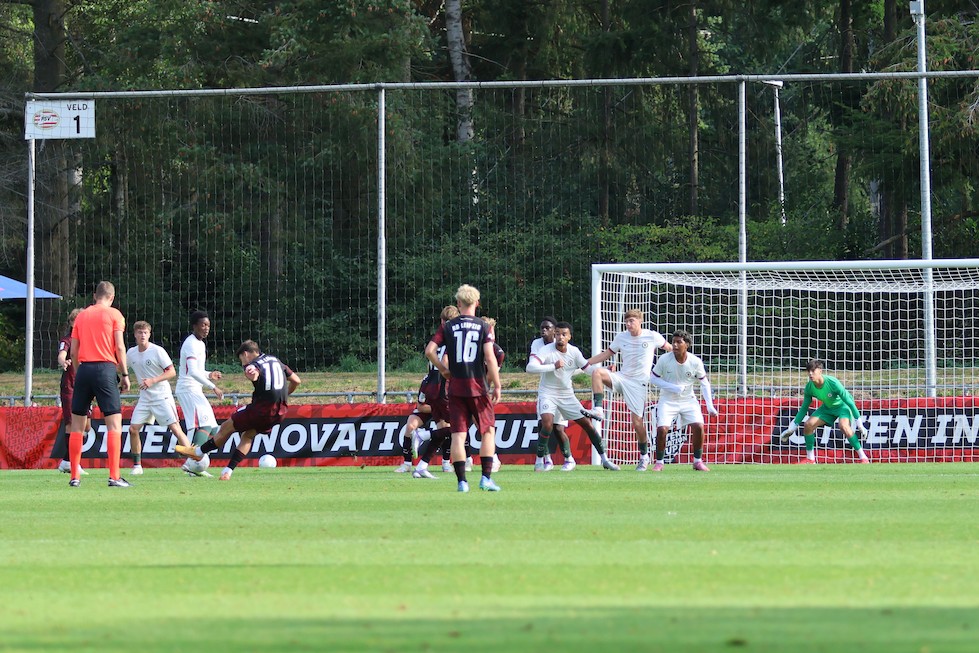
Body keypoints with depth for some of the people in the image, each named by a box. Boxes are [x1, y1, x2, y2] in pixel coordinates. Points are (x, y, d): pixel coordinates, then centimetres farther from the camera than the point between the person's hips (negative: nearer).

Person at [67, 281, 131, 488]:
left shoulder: (81, 316, 14)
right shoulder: (114, 314, 3)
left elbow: (73, 352, 11)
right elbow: (119, 347, -4)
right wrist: (124, 374, 1)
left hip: (83, 369, 4)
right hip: (105, 368, -4)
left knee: (77, 424, 10)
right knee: (114, 422, -4)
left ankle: (75, 476, 8)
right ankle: (114, 477, -14)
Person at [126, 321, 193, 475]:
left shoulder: (157, 351, -12)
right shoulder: (131, 353, 5)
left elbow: (172, 372, -12)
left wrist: (153, 380, -22)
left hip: (162, 396, -5)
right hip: (144, 398, 5)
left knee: (175, 428, -12)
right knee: (133, 429, -4)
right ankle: (137, 465, 9)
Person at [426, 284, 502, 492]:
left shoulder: (448, 327, 3)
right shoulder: (483, 327, -2)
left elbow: (429, 350, -5)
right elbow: (490, 357, -9)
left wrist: (443, 370, 9)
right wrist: (497, 386, -4)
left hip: (456, 387, 2)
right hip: (478, 386, -2)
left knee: (458, 434, 2)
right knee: (488, 430, 10)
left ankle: (462, 481, -3)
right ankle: (486, 477, 1)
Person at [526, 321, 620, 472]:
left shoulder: (574, 352, -2)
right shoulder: (546, 350, -17)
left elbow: (588, 368, 8)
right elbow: (530, 367, -30)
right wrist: (553, 366, -37)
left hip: (567, 394, 4)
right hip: (548, 394, -4)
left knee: (587, 424, 2)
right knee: (547, 424, -27)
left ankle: (605, 460, 14)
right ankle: (539, 461, -11)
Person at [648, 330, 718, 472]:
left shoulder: (695, 362, -11)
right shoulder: (664, 359, -15)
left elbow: (704, 383, 2)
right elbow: (653, 378, -6)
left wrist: (709, 405, -6)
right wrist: (672, 387, -20)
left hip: (688, 400, 1)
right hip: (668, 400, -1)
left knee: (698, 426, -15)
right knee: (662, 429, -17)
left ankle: (698, 461, 4)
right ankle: (659, 462, 3)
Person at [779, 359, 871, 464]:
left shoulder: (832, 383, -34)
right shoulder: (809, 387, -17)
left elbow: (849, 401, -27)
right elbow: (804, 408, 0)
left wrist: (859, 422, -26)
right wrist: (793, 427, 0)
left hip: (843, 405, -6)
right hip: (827, 407, 6)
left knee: (844, 426, -33)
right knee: (808, 425, -9)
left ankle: (863, 457, -23)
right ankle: (810, 459, 8)